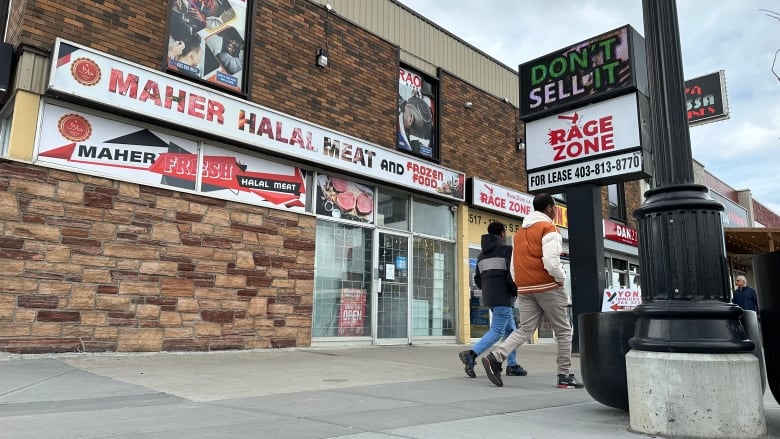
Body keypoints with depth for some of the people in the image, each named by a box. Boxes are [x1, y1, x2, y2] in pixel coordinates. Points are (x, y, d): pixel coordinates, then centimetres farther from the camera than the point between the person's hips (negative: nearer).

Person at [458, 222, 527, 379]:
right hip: (503, 297, -8)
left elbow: (477, 279, 14)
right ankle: (471, 354, -24)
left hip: (489, 298, 8)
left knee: (511, 330, 16)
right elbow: (511, 273, -16)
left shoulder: (482, 255, 17)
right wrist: (516, 291, -2)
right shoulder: (506, 249, -5)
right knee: (497, 331, -10)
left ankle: (512, 365, 15)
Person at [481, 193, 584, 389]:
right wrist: (561, 278, -5)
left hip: (524, 288, 7)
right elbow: (551, 262, -20)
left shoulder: (520, 231, 17)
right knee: (563, 331, 7)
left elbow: (514, 262, 18)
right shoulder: (548, 228, -8)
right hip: (547, 286, -6)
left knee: (525, 330, 4)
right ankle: (565, 376, 10)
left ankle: (495, 357, -14)